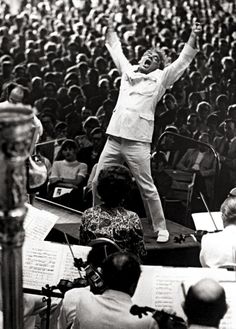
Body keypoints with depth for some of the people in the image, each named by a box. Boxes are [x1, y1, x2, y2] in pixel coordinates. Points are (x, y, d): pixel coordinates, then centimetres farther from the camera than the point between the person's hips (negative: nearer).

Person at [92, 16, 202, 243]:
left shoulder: (160, 78, 7)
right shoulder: (128, 71, 18)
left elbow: (182, 62, 1)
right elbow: (116, 50, 32)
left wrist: (193, 38, -9)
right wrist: (110, 28, 38)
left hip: (138, 141, -4)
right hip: (114, 138, 5)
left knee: (147, 188, -2)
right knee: (97, 182, 8)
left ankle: (161, 229, 11)